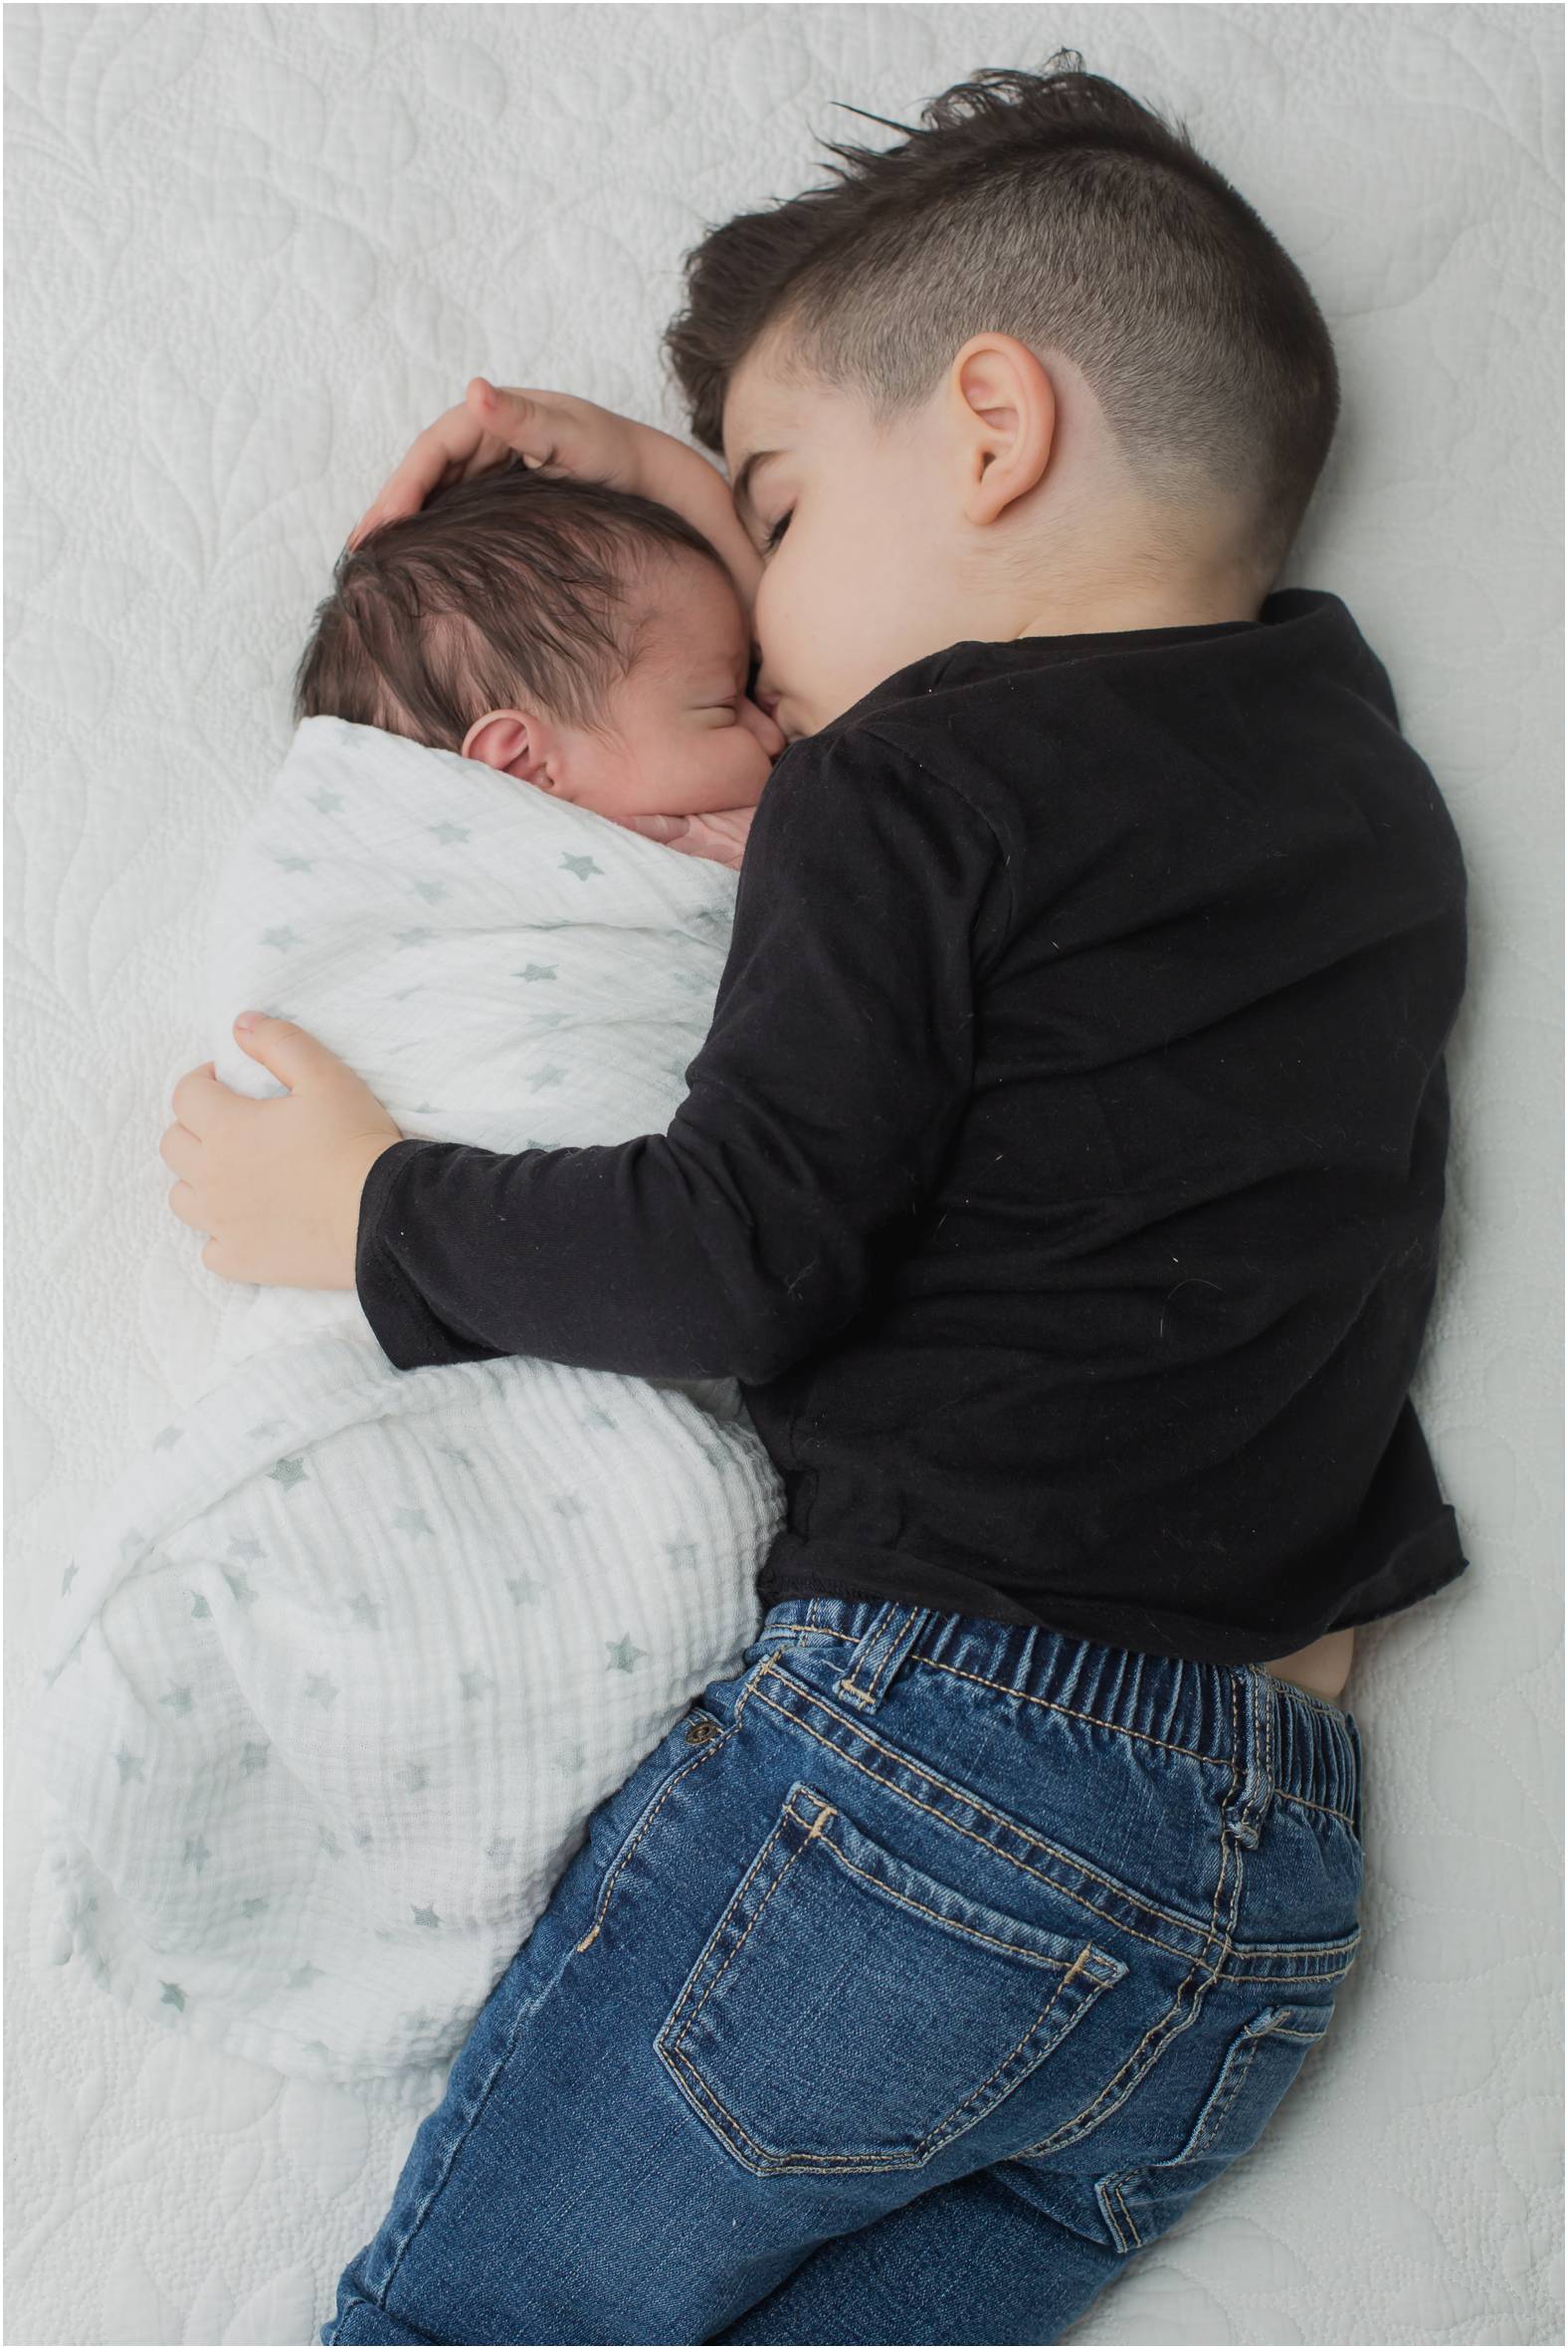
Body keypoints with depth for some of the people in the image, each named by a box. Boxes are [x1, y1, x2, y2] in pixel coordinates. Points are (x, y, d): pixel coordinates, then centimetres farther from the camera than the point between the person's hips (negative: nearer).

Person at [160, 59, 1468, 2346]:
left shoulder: (906, 789, -7)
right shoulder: (1355, 756, 16)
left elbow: (744, 1252, -14)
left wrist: (361, 1207, 1)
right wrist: (665, 476, 30)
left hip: (926, 1735, -8)